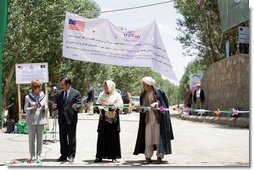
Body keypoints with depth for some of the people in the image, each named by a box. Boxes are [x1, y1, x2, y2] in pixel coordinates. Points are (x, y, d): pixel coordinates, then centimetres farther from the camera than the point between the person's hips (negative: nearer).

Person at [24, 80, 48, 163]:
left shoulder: (43, 96, 7)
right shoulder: (28, 97, -1)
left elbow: (46, 107, 12)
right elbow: (25, 109, 0)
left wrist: (44, 108, -10)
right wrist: (32, 108, -17)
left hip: (41, 120, 2)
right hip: (31, 120, -2)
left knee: (40, 138, 3)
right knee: (31, 138, 2)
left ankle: (39, 155, 9)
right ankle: (32, 156, 10)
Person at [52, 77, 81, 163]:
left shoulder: (76, 93, -2)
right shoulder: (60, 94, 13)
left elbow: (79, 104, -6)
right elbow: (57, 105, 18)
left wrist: (76, 107, -28)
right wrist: (55, 106, -5)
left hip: (71, 119, -5)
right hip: (61, 119, 5)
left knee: (71, 138, 2)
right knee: (62, 138, 11)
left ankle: (71, 155, 11)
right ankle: (64, 155, 20)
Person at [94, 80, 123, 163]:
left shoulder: (117, 95, 0)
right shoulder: (102, 95, 13)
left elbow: (120, 105, -9)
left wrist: (108, 104, -14)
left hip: (113, 119, -3)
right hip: (103, 118, 3)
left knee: (113, 137, -1)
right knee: (102, 137, 0)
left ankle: (113, 156, 6)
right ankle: (100, 156, 4)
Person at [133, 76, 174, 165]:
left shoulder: (159, 92, -6)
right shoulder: (143, 95, 8)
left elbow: (164, 104, -7)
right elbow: (143, 106, 11)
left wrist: (156, 104, -23)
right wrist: (141, 109, -11)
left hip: (158, 118, -4)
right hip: (148, 119, 4)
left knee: (158, 137, -1)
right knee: (148, 138, 1)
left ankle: (159, 156, 7)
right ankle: (148, 157, 5)